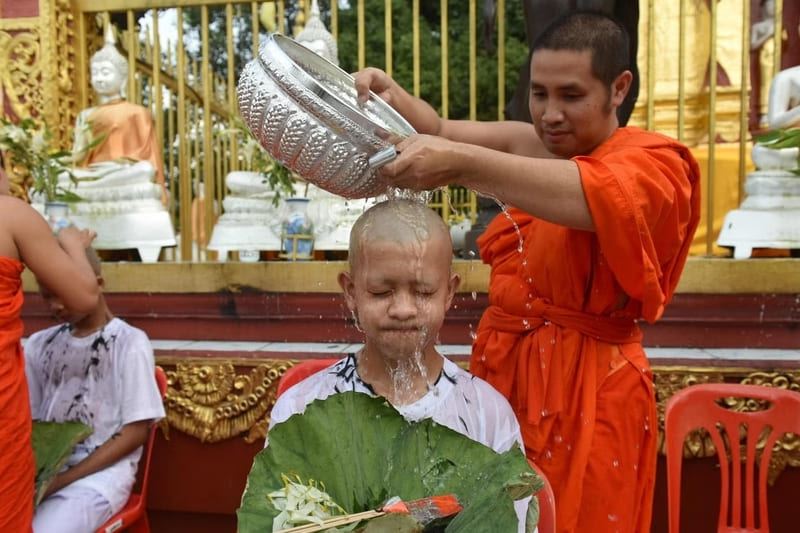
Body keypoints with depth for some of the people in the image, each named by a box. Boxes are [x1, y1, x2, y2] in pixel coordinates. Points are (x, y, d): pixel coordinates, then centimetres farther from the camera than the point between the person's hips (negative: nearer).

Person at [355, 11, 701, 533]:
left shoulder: (655, 164, -9)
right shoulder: (535, 147, 10)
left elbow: (597, 197, -32)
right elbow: (439, 131, 4)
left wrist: (461, 163, -42)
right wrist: (392, 97, -18)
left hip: (585, 391, -5)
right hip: (503, 373, 6)